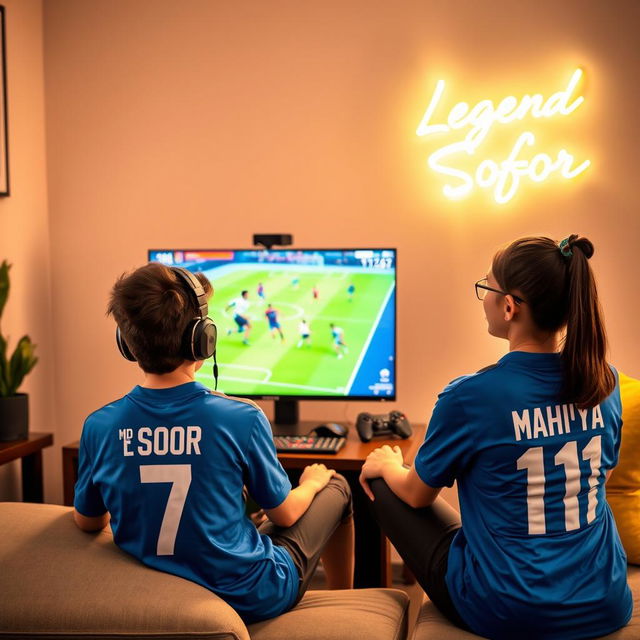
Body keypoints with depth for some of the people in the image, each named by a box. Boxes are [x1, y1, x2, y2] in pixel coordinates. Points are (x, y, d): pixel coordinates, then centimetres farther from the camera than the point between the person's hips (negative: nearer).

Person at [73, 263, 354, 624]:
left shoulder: (99, 427, -15)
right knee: (336, 488, 17)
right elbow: (283, 514, -9)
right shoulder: (242, 419, -25)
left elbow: (88, 522, 2)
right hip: (254, 597, -4)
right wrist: (312, 483, 13)